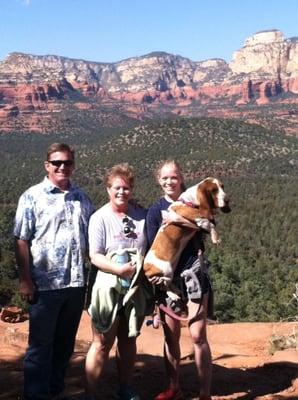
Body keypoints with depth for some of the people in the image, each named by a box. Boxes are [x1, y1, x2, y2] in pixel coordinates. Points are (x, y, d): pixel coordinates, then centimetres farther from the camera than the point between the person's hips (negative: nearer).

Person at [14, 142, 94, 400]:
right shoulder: (32, 197, -3)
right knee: (41, 344, 5)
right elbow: (22, 241, -6)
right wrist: (25, 280, -11)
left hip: (77, 282, 5)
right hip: (45, 283, -4)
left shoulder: (82, 199, 10)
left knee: (65, 342, 15)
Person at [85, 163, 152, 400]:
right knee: (102, 344, -2)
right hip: (109, 287, -4)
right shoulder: (100, 218, -7)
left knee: (129, 341, 16)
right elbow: (95, 256, -12)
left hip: (137, 287, 4)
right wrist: (120, 269, -24)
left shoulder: (141, 215, 5)